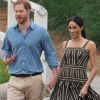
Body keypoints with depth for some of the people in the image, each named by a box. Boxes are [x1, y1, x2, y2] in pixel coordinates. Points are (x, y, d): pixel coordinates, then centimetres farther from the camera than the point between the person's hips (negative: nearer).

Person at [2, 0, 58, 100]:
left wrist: (54, 75, -2)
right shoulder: (10, 32, 5)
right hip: (15, 80, 1)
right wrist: (5, 59, -1)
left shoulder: (41, 31, -1)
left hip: (34, 80, -1)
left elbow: (50, 53, 4)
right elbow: (6, 49, 21)